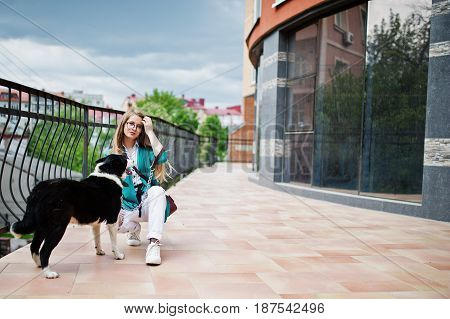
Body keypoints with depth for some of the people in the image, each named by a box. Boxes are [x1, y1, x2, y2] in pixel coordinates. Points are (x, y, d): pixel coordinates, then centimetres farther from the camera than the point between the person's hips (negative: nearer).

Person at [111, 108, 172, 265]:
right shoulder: (114, 153, 5)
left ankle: (154, 243, -36)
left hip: (148, 204, -1)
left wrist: (150, 132, -16)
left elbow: (162, 157, -21)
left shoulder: (145, 150, 2)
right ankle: (134, 228, 9)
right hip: (127, 207, 1)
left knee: (157, 190, -35)